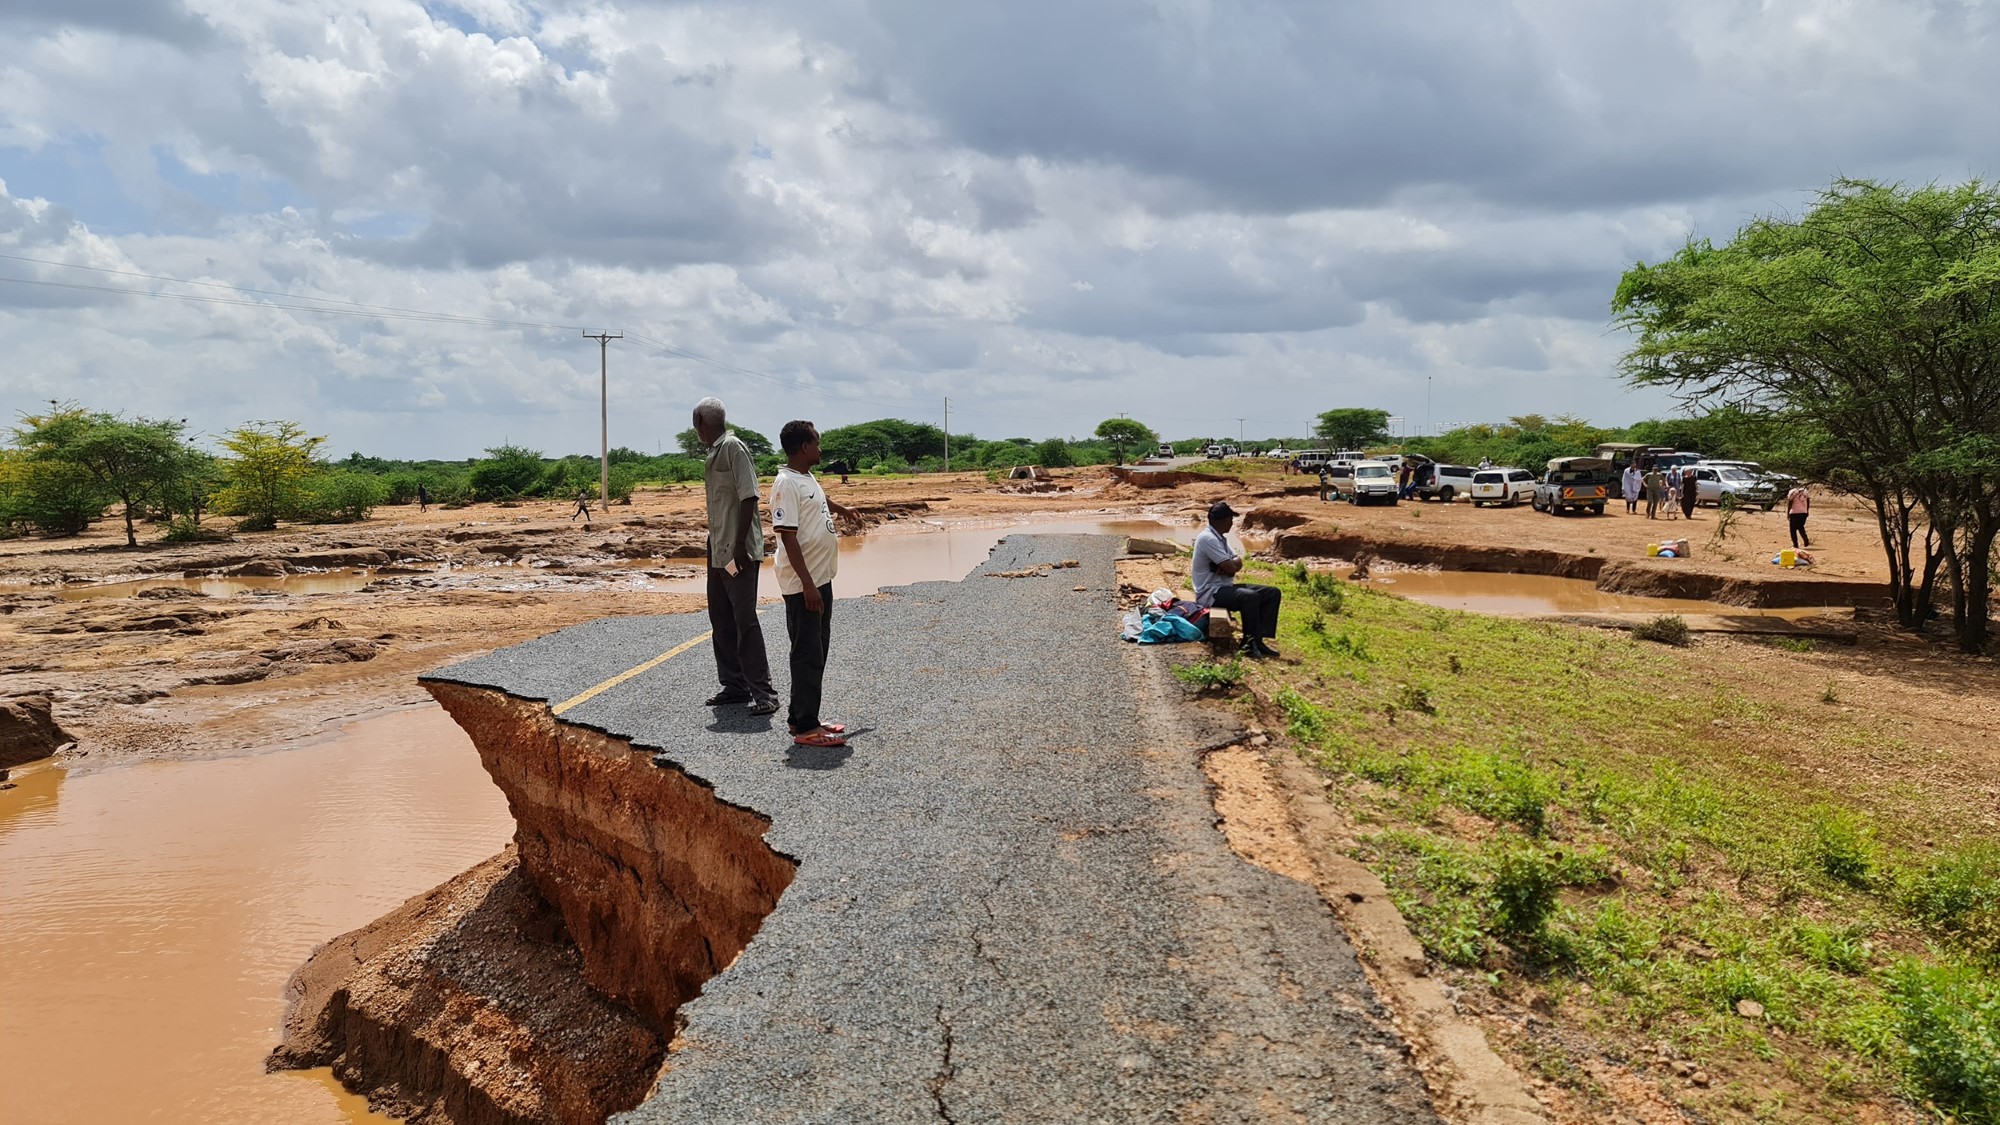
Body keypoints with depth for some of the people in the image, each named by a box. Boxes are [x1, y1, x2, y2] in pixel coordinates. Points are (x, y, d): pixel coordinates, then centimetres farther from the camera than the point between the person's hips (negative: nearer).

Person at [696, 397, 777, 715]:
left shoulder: (733, 447, -13)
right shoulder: (714, 453, 14)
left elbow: (749, 497, -19)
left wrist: (739, 545, -22)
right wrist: (715, 544, 20)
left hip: (738, 552, -10)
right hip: (718, 552, 10)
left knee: (744, 619, -8)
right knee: (721, 618, 14)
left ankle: (762, 692, -3)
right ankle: (734, 685, 23)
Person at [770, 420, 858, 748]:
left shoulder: (808, 478, 11)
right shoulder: (786, 484, -18)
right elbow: (788, 536, -23)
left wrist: (840, 508, 55)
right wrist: (807, 583, -27)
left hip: (821, 578, 10)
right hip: (803, 584, -10)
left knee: (818, 650, 15)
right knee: (808, 654, -5)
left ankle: (802, 716, 24)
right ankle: (805, 727, 1)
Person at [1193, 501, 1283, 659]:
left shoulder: (1220, 538, 14)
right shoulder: (1208, 538, -19)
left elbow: (1238, 561, 9)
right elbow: (1230, 568, -22)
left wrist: (1231, 564, -14)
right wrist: (1234, 563, 2)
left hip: (1225, 587, 10)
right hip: (1210, 593, -10)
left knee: (1272, 592, 0)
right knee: (1250, 597, -35)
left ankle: (1258, 639, -7)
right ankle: (1251, 644, -20)